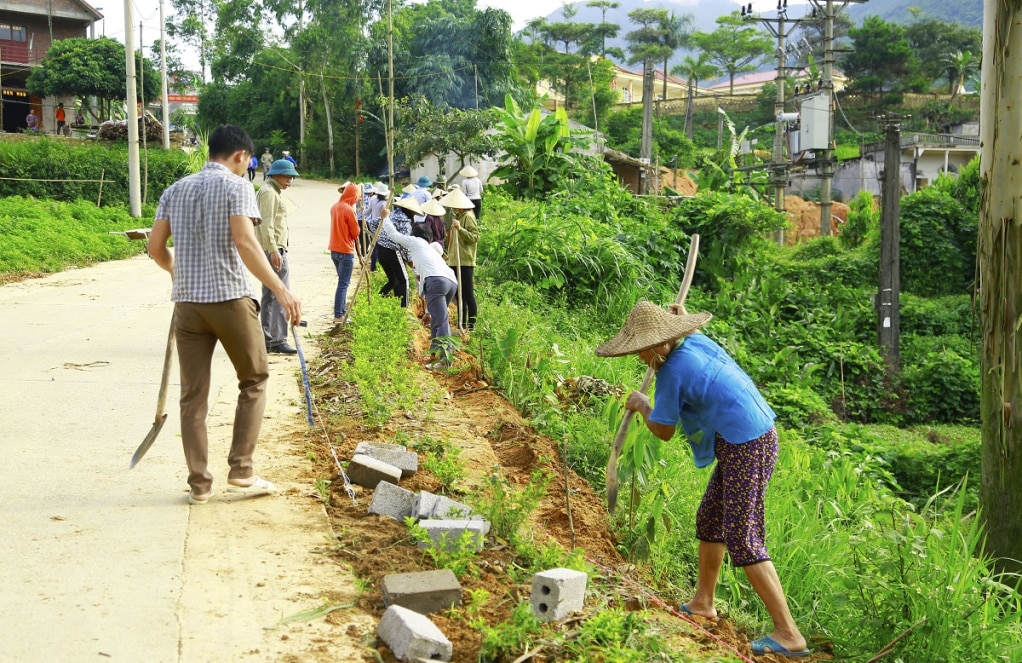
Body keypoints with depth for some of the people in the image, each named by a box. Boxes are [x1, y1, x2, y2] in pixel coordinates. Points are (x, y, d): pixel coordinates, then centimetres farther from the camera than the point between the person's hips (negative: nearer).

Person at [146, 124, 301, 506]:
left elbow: (155, 247, 12)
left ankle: (199, 485, 10)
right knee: (254, 381, 12)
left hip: (187, 302, 5)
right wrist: (281, 291, -18)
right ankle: (240, 473, 8)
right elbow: (245, 244, -17)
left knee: (193, 395, 7)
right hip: (230, 299, -5)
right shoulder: (236, 186, -4)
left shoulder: (176, 190, 13)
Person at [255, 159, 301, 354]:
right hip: (274, 251, -11)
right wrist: (274, 251, -27)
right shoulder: (269, 192, -11)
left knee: (269, 296, 12)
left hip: (272, 251, 11)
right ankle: (278, 341, -12)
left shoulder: (272, 192, 22)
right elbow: (266, 224, -21)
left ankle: (266, 339, 17)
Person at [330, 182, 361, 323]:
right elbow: (355, 233, -11)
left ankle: (342, 311, 22)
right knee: (343, 284, -6)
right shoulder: (349, 210, -17)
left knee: (342, 281, 18)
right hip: (346, 251, -8)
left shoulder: (334, 207, 8)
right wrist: (353, 237, 8)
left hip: (334, 250, 8)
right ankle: (338, 316, -8)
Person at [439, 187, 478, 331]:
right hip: (455, 261, 10)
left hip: (465, 262, -10)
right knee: (459, 293, 13)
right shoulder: (457, 216, 16)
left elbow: (475, 237, -21)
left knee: (467, 294, -6)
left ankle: (471, 325, -2)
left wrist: (460, 229, -29)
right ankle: (461, 323, 20)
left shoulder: (468, 217, -12)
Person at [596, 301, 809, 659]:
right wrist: (681, 316, 39)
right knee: (709, 519, 20)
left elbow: (663, 431, -4)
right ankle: (703, 603, 34)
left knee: (743, 540, -8)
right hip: (758, 435, 10)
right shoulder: (697, 342, 5)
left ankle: (788, 634, -7)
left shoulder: (672, 373, -17)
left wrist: (641, 404, 13)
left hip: (744, 448, -10)